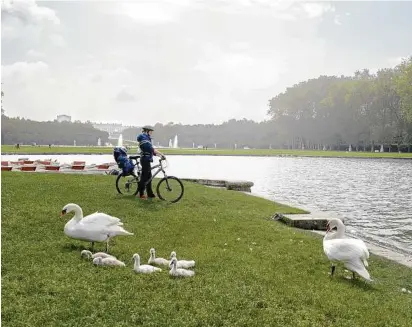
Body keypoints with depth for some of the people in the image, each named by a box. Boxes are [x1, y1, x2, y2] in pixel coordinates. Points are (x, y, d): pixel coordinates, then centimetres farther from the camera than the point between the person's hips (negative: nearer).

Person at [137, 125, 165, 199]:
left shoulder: (147, 138, 18)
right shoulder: (144, 138, -14)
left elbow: (151, 150, 17)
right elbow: (151, 149, -24)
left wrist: (160, 155, 7)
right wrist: (161, 154, -25)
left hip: (147, 160, 10)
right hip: (145, 160, -10)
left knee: (148, 177, 11)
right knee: (144, 177, -3)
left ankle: (150, 194, 15)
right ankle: (141, 194, 5)